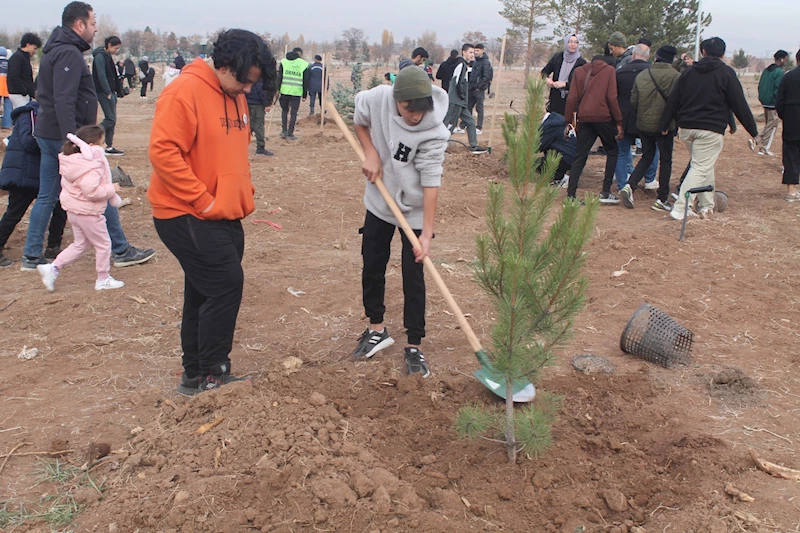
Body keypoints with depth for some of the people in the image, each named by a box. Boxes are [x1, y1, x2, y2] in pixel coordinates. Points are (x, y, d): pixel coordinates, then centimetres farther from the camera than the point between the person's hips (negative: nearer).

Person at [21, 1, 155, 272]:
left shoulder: (55, 51, 17)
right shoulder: (69, 53, -15)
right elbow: (64, 102, -24)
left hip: (47, 134, 10)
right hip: (65, 136, -10)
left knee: (46, 196, 11)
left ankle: (31, 256, 15)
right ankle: (121, 251, 9)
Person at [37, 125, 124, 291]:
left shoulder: (71, 160, 5)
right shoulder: (92, 167, -25)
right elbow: (91, 191, -33)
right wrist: (111, 189, -19)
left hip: (73, 210, 9)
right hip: (88, 212, -9)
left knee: (80, 244, 23)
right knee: (103, 245, 7)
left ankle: (53, 268, 17)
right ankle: (103, 280, 18)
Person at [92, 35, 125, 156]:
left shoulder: (108, 56, 17)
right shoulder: (100, 56, -12)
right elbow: (101, 76, -18)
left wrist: (118, 91, 14)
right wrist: (108, 92, -21)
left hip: (110, 92, 9)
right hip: (104, 92, -9)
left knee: (111, 120, 9)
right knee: (110, 119, -12)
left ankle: (109, 147, 12)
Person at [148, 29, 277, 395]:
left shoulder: (236, 97, 12)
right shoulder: (185, 92, -15)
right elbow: (163, 152, -21)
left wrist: (244, 195, 10)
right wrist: (203, 200, -20)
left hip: (225, 216, 9)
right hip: (187, 217, -9)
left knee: (205, 294, 13)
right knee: (226, 284, -11)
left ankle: (196, 377, 23)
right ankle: (211, 375, 3)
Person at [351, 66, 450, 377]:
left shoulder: (434, 133, -27)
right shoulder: (376, 99, -18)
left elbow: (431, 182, -27)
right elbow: (360, 121, 5)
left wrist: (427, 234, -30)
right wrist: (371, 153, -11)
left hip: (415, 210, -4)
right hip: (379, 201, 4)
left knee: (413, 276, -2)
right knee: (372, 267, 13)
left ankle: (414, 348, 10)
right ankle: (376, 331, 32)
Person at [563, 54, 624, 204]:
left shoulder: (579, 71, 14)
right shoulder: (609, 70, 7)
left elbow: (572, 98, 6)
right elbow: (612, 97, -3)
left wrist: (568, 122, 9)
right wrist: (619, 122, -1)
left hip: (584, 118, 3)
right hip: (603, 117, -2)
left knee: (580, 157, 6)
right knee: (612, 152, 15)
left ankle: (570, 195, -3)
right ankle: (606, 193, 7)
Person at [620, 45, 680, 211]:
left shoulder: (641, 75, 1)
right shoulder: (675, 76, -12)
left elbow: (633, 102, 3)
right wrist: (675, 123, 3)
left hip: (643, 125, 4)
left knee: (647, 157, 19)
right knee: (665, 160, 8)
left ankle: (629, 186, 0)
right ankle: (662, 200, 11)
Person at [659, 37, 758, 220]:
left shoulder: (689, 71, 10)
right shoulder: (726, 73, -2)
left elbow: (673, 100, 10)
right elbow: (739, 104, -4)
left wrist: (664, 125, 17)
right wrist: (753, 130, 2)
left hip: (686, 128, 6)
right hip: (710, 129, -5)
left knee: (705, 166, 19)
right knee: (701, 168, -4)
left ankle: (706, 206, 22)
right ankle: (680, 208, -13)